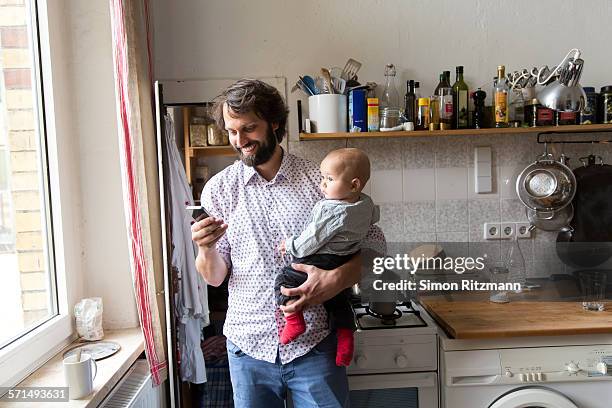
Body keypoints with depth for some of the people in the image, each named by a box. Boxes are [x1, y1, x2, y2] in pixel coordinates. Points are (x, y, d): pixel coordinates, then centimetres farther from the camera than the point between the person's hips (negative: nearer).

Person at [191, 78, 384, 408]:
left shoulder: (320, 179, -4)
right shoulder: (219, 188, 0)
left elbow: (373, 244, -1)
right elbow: (214, 277, 2)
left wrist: (336, 280, -19)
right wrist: (206, 248, -20)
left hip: (314, 344, -1)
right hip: (249, 345, 2)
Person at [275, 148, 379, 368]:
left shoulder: (331, 211, -26)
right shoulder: (366, 204, -1)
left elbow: (313, 239, -21)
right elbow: (373, 217, 21)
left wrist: (291, 246, -5)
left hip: (322, 261, -9)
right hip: (345, 264, 9)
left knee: (284, 278, -1)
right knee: (339, 300, 23)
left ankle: (294, 321, -9)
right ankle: (345, 341, 24)